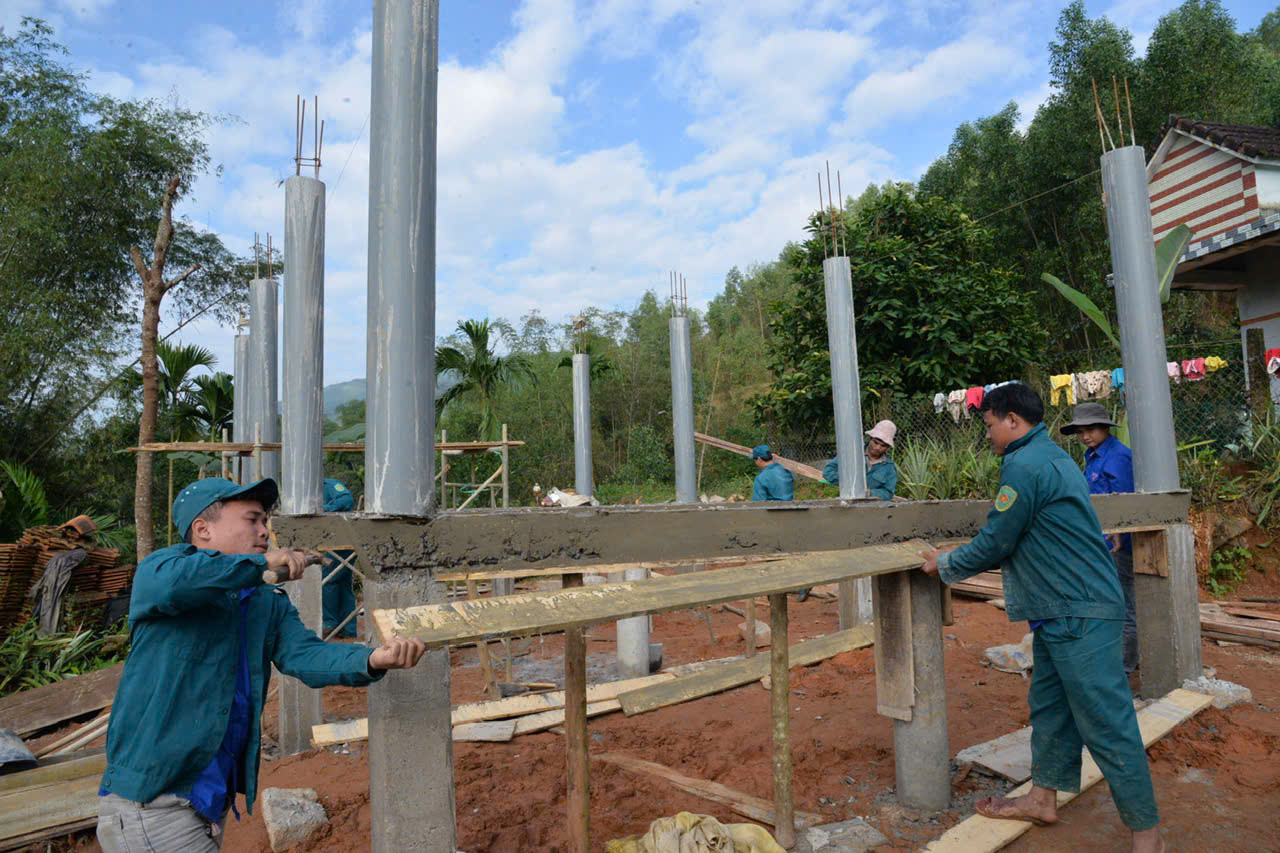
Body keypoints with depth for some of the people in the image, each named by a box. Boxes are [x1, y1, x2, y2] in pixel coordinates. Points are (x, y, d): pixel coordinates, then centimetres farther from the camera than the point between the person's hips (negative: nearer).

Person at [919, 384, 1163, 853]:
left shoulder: (1024, 466, -18)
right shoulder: (1052, 456, 15)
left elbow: (996, 543, -15)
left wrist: (945, 564, 0)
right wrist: (958, 558, 21)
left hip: (1079, 614, -11)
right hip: (1063, 612, 11)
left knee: (1106, 723, 0)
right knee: (1048, 704, 18)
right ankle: (1042, 798, 31)